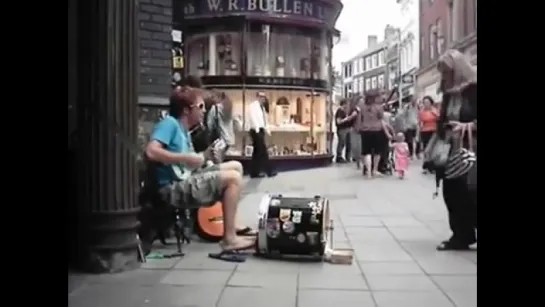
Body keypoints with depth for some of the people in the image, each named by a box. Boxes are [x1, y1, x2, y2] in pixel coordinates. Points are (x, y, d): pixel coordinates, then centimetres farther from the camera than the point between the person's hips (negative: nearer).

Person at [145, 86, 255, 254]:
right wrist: (187, 157, -20)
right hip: (175, 187, -10)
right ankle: (229, 239, -16)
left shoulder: (184, 131, 18)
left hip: (187, 180, 10)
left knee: (234, 167, 15)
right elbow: (151, 151, -24)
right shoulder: (169, 123, -9)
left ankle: (231, 226, 13)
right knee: (234, 178, -17)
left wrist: (207, 154, 4)